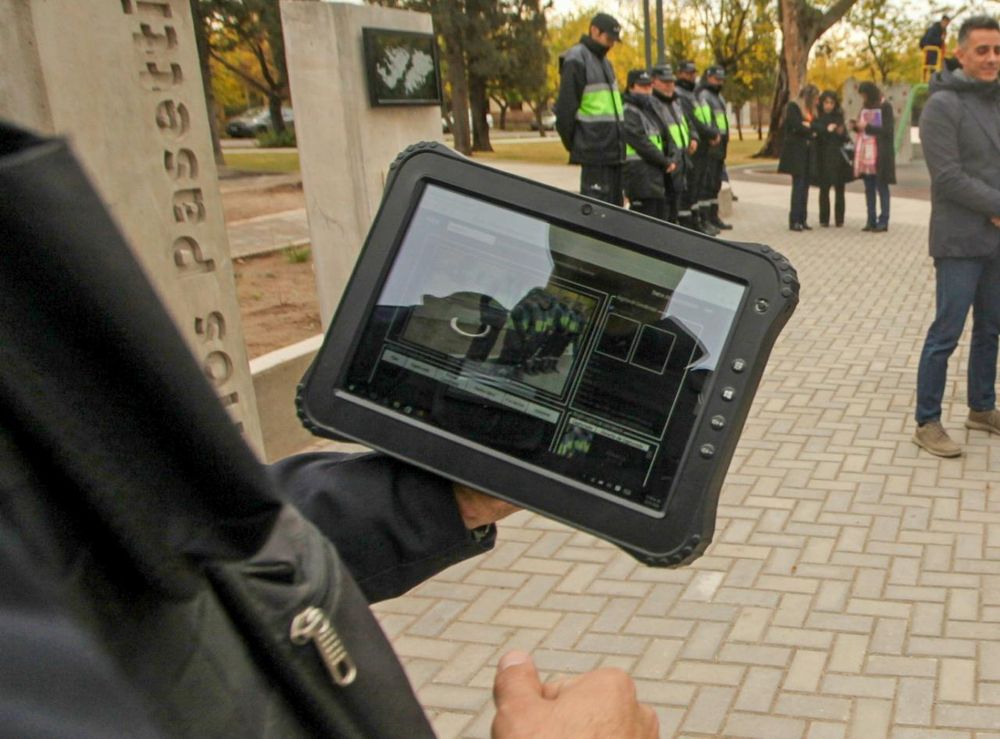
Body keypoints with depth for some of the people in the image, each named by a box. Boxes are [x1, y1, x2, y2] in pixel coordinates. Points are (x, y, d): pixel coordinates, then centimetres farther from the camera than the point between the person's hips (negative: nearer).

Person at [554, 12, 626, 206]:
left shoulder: (604, 62, 21)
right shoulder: (576, 60, -8)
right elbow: (565, 107, -13)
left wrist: (619, 142, 16)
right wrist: (573, 142, -10)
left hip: (613, 148, 9)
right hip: (595, 151, -9)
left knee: (614, 202, 13)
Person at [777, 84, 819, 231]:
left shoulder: (811, 109, 20)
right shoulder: (793, 106, -3)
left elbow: (817, 127, 13)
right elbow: (796, 126, -14)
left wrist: (808, 126, -6)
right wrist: (811, 131, -2)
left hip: (808, 152, 7)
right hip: (796, 151, -7)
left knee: (805, 186, 4)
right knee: (798, 185, -11)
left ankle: (802, 219, 6)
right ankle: (794, 220, -11)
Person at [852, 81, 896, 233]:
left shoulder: (885, 107, -6)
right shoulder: (865, 107, 13)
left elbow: (888, 130, -12)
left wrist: (867, 127, -16)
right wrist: (857, 126, 0)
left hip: (879, 156, -6)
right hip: (865, 153, 6)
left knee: (881, 187, -1)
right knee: (869, 189, 7)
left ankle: (883, 221, 2)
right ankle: (871, 220, 13)